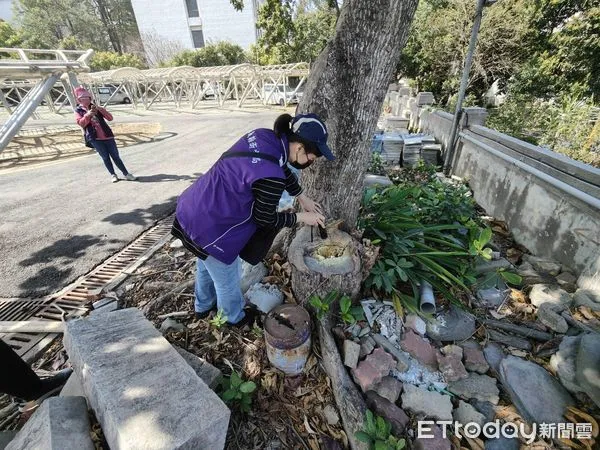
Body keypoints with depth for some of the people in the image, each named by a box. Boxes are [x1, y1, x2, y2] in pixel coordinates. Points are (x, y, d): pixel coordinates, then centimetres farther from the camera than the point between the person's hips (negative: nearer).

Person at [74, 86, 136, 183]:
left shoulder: (95, 107, 13)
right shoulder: (78, 111, 8)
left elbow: (110, 118, 1)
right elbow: (81, 123, -8)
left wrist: (100, 109, -11)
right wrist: (87, 115, -19)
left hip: (107, 136, 1)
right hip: (94, 138, -1)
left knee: (115, 156, 2)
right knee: (105, 157, 0)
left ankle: (126, 174, 5)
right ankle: (113, 175, 11)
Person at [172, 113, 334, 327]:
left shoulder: (264, 136, -6)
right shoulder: (269, 176, -31)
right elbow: (266, 219, -16)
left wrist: (303, 197, 19)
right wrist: (302, 217, -4)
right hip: (209, 228, -9)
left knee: (206, 266, 32)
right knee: (227, 280, 19)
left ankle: (203, 306, 60)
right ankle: (236, 318, 49)